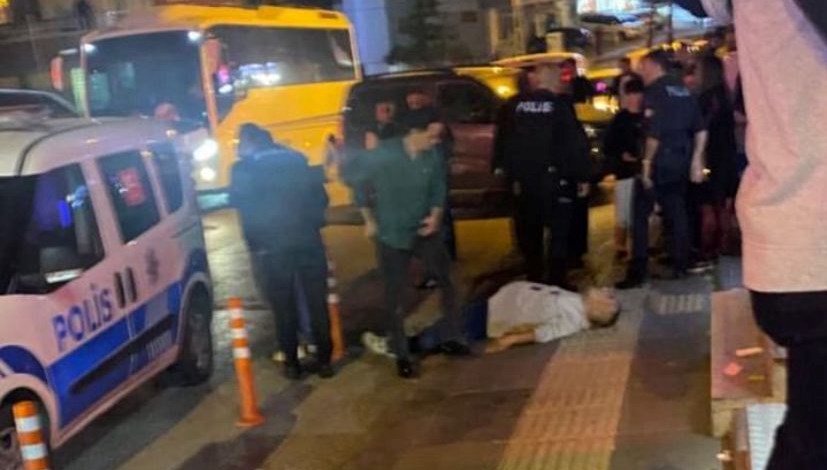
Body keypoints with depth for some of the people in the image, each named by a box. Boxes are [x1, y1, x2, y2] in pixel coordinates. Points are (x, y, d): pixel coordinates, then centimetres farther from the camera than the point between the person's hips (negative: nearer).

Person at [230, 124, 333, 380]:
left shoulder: (244, 169, 1)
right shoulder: (297, 160, 11)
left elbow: (242, 206, -2)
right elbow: (320, 196, 10)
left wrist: (256, 242, 8)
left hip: (273, 246, -2)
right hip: (307, 240, 3)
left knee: (284, 306, 8)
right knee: (317, 301, 8)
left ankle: (292, 362, 13)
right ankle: (324, 359, 12)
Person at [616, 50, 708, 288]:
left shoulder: (655, 91, -10)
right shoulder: (684, 91, 12)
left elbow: (654, 133, -19)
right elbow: (700, 130, 11)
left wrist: (647, 163, -15)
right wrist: (696, 161, 13)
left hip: (660, 160, -7)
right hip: (680, 160, 7)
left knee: (641, 213, -2)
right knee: (676, 212, 14)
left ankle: (638, 271, -5)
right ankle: (680, 266, 17)